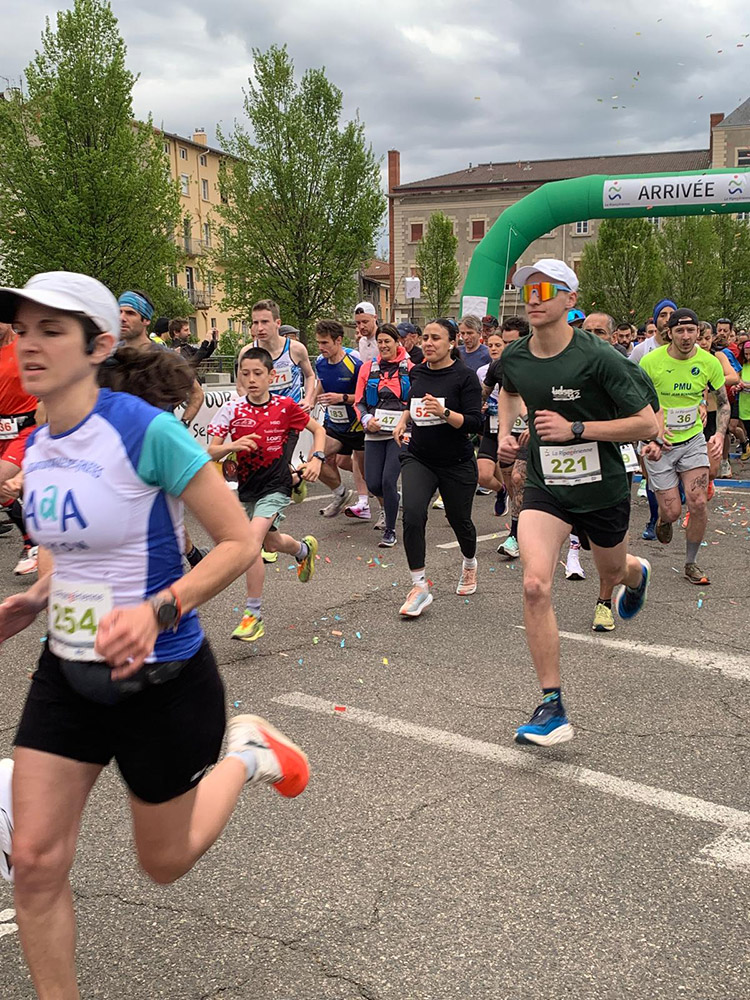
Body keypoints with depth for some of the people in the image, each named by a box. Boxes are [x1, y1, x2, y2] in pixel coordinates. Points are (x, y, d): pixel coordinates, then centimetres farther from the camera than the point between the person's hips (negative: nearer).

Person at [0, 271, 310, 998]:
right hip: (67, 674, 6)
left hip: (160, 682, -6)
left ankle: (246, 755, 38)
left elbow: (238, 542, -18)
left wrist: (157, 611, -30)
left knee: (163, 864, 14)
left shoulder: (146, 432, -21)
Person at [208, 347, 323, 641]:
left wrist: (316, 459, -8)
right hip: (247, 488, 4)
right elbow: (211, 453, -10)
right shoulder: (232, 409, -7)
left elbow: (318, 429, 7)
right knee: (272, 543, 22)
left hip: (276, 487, -4)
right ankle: (305, 548, 59)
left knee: (252, 540, -24)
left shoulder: (285, 406, -9)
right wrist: (232, 446, -30)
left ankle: (254, 615, -13)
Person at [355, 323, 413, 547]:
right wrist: (367, 419, -8)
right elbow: (359, 401, 10)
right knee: (373, 484, 0)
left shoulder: (409, 369, 2)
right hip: (374, 434, 3)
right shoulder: (368, 368, 9)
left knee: (388, 480, -14)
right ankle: (391, 504, 36)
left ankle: (390, 531, 1)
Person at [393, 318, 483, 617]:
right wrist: (403, 421, 7)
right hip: (419, 458, 3)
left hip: (456, 463, -3)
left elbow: (475, 423, -18)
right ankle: (419, 587, -12)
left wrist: (444, 413, -32)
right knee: (412, 514, -20)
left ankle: (470, 564, 47)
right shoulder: (417, 373, 4)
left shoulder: (464, 376, -12)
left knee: (459, 520, 12)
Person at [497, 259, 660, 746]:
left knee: (613, 573, 24)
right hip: (545, 487, 2)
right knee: (536, 585, -20)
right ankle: (553, 708, -12)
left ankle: (637, 574, 67)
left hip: (603, 489, -1)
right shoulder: (514, 357, -4)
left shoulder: (599, 357, -19)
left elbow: (649, 424, -17)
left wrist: (575, 428, -24)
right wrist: (505, 430, 4)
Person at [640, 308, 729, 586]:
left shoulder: (709, 362, -7)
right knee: (672, 512, -3)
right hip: (658, 443, -2)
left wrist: (719, 434, -12)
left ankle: (691, 564, 11)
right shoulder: (650, 361, -15)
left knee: (698, 504, -9)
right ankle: (663, 521, 38)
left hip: (693, 440, 2)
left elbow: (723, 403, 5)